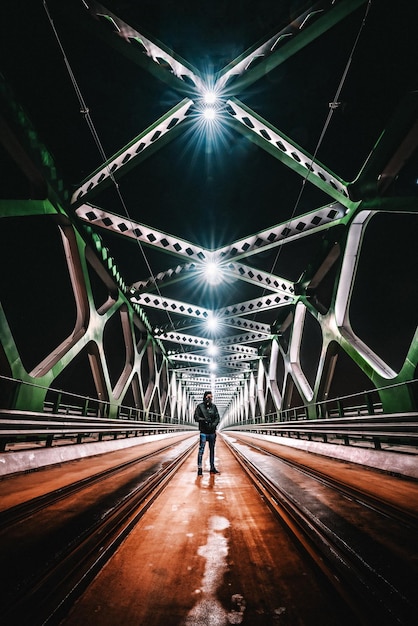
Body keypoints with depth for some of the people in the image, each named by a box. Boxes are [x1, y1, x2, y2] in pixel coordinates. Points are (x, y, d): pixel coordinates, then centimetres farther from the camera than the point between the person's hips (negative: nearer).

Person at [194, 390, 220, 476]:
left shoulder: (214, 406, 7)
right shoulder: (200, 406, -3)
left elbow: (217, 418, 5)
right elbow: (196, 417, -7)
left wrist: (214, 424, -13)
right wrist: (204, 419, -21)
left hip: (212, 432, 4)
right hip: (203, 432, -4)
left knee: (212, 449, 12)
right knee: (201, 449, -6)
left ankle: (212, 468, 23)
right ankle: (199, 468, 2)